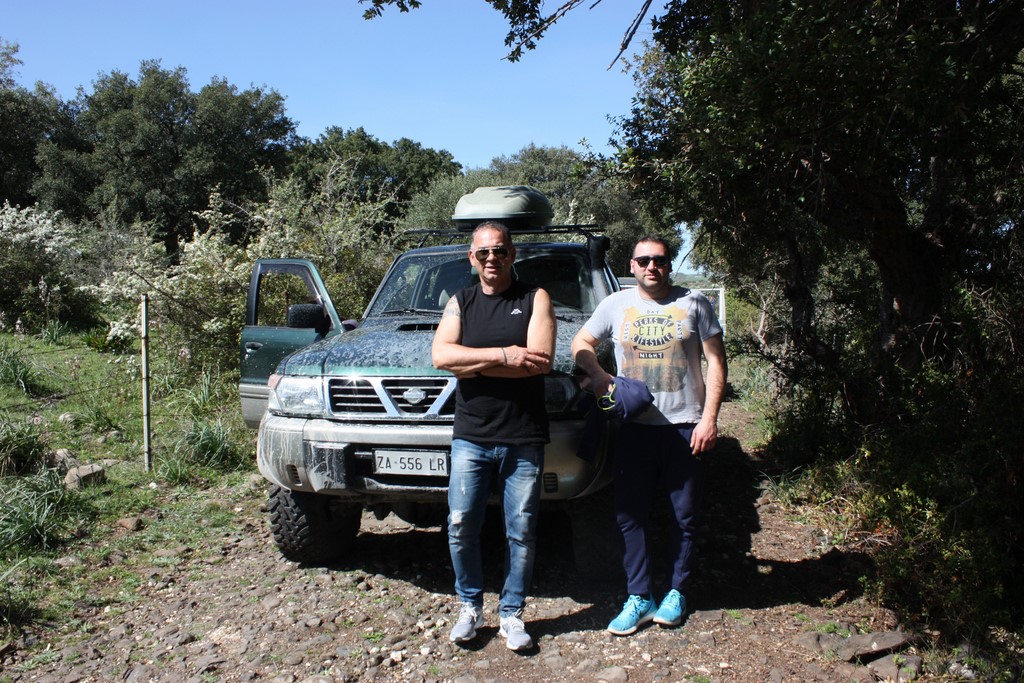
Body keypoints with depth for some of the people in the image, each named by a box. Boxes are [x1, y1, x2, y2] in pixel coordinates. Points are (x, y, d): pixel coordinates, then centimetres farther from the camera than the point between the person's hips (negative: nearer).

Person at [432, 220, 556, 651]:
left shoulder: (535, 299, 3)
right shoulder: (460, 303, 10)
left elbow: (540, 361, -12)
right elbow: (441, 356, -7)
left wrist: (471, 365, -11)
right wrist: (504, 356, -15)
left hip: (524, 441, -1)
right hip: (470, 437, 2)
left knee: (521, 534, 6)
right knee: (461, 528, 2)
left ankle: (511, 614, 23)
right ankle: (470, 607, 23)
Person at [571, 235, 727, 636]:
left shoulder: (694, 304, 4)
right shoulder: (616, 305, 8)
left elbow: (715, 362, 3)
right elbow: (581, 342, 17)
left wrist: (709, 418, -6)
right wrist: (596, 374, -3)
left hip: (685, 426, -1)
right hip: (633, 426, 2)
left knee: (685, 516, 8)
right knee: (630, 516, 3)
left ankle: (678, 592, 25)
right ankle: (639, 598, 15)